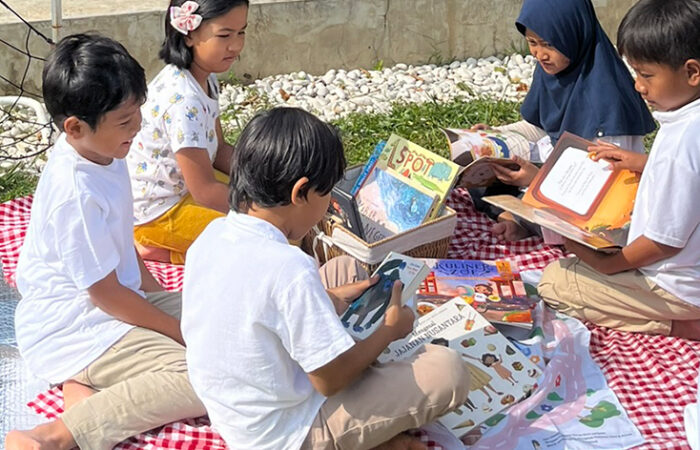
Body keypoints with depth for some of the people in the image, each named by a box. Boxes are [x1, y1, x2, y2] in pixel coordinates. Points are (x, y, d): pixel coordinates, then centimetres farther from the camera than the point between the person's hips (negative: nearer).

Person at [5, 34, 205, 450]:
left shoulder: (102, 152, 1)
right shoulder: (75, 194, -27)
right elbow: (106, 293, -20)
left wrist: (156, 291, 9)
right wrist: (181, 331, -11)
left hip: (119, 299, 10)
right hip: (70, 328, -10)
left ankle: (86, 382, -3)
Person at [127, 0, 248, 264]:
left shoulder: (206, 79, -1)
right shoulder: (182, 100, -31)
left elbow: (219, 149, 9)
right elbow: (205, 192, -27)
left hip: (183, 183, 10)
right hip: (155, 212, -10)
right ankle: (162, 249, -4)